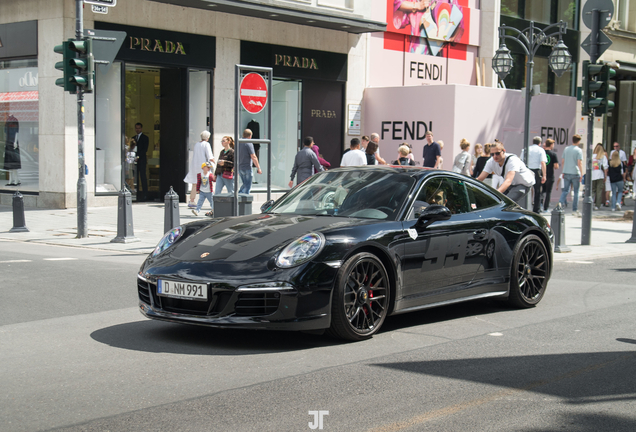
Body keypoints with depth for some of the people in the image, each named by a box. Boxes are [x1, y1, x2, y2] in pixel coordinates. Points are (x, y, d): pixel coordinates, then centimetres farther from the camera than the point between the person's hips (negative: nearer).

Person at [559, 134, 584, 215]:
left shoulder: (566, 149, 9)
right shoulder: (578, 150, -7)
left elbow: (562, 161, 13)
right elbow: (579, 163, -14)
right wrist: (581, 174, -12)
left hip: (566, 172, 4)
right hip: (575, 173, -4)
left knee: (565, 190, 8)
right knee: (576, 192, 6)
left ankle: (561, 202, -17)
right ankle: (575, 209, 8)